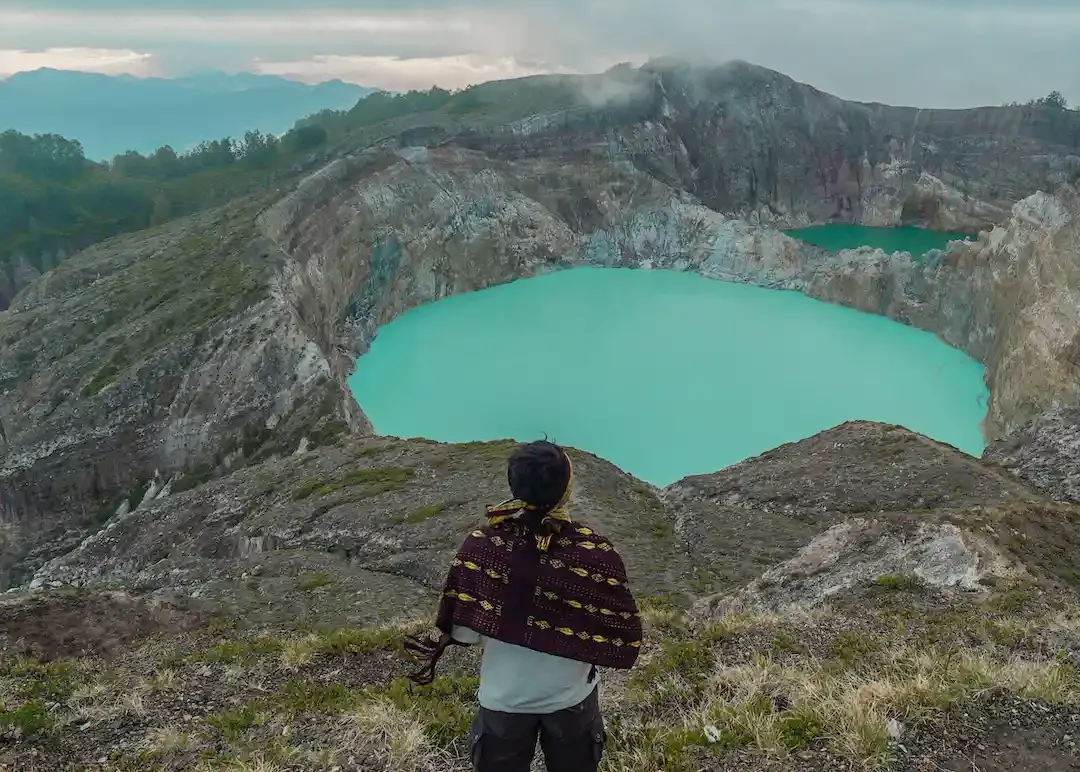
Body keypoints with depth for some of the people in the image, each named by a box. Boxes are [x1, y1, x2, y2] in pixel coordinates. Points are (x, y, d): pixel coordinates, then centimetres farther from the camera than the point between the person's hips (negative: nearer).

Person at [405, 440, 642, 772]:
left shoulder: (480, 547, -21)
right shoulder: (595, 552, -22)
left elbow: (463, 633, -13)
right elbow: (623, 636, -15)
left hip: (504, 697, 0)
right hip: (571, 696, 0)